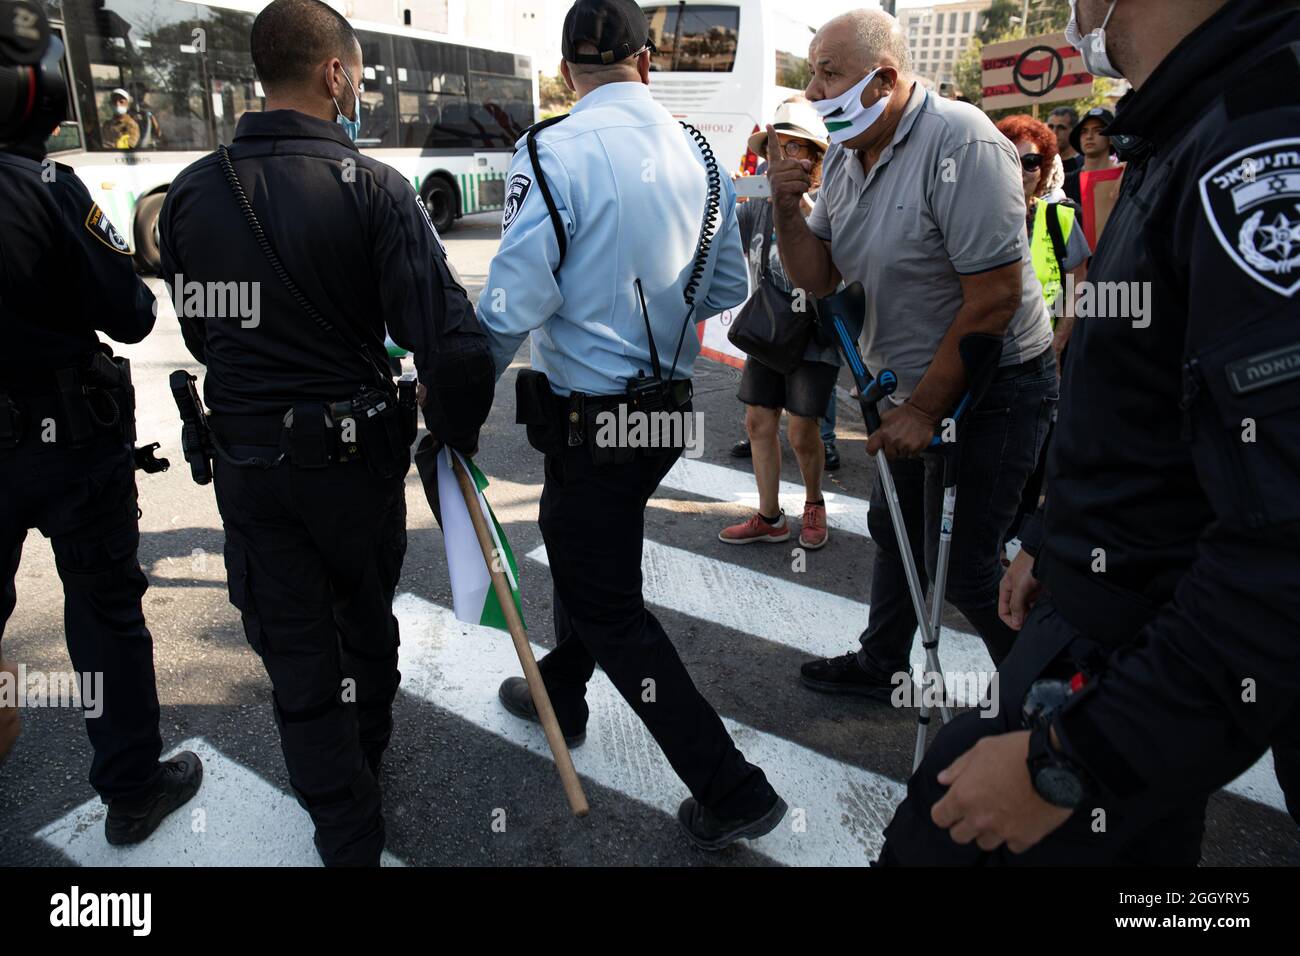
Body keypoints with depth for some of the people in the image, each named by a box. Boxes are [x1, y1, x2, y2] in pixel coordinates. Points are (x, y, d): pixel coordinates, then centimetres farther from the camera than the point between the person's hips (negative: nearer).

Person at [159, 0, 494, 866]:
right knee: (367, 617, 25)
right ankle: (369, 750, 50)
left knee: (296, 656, 13)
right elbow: (454, 343, -24)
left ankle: (348, 839, 24)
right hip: (358, 455, -1)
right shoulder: (373, 187, -15)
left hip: (248, 462, 2)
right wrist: (456, 433, -6)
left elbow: (200, 335, 8)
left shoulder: (191, 193, -3)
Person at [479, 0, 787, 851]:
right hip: (669, 405, 7)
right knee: (577, 541, 28)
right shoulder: (699, 156, 3)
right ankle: (560, 694, 48)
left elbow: (514, 305, -18)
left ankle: (731, 790, 9)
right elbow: (729, 288, 10)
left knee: (611, 611, 4)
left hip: (590, 419, -7)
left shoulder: (555, 153, -15)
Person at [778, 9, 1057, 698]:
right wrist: (787, 209, -13)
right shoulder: (844, 157, 4)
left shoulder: (960, 142, -22)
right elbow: (817, 278, 5)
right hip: (913, 384, 8)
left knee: (966, 568, -4)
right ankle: (880, 667, 39)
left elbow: (994, 297, -25)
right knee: (895, 531, 19)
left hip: (991, 388, -8)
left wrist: (924, 409, -20)